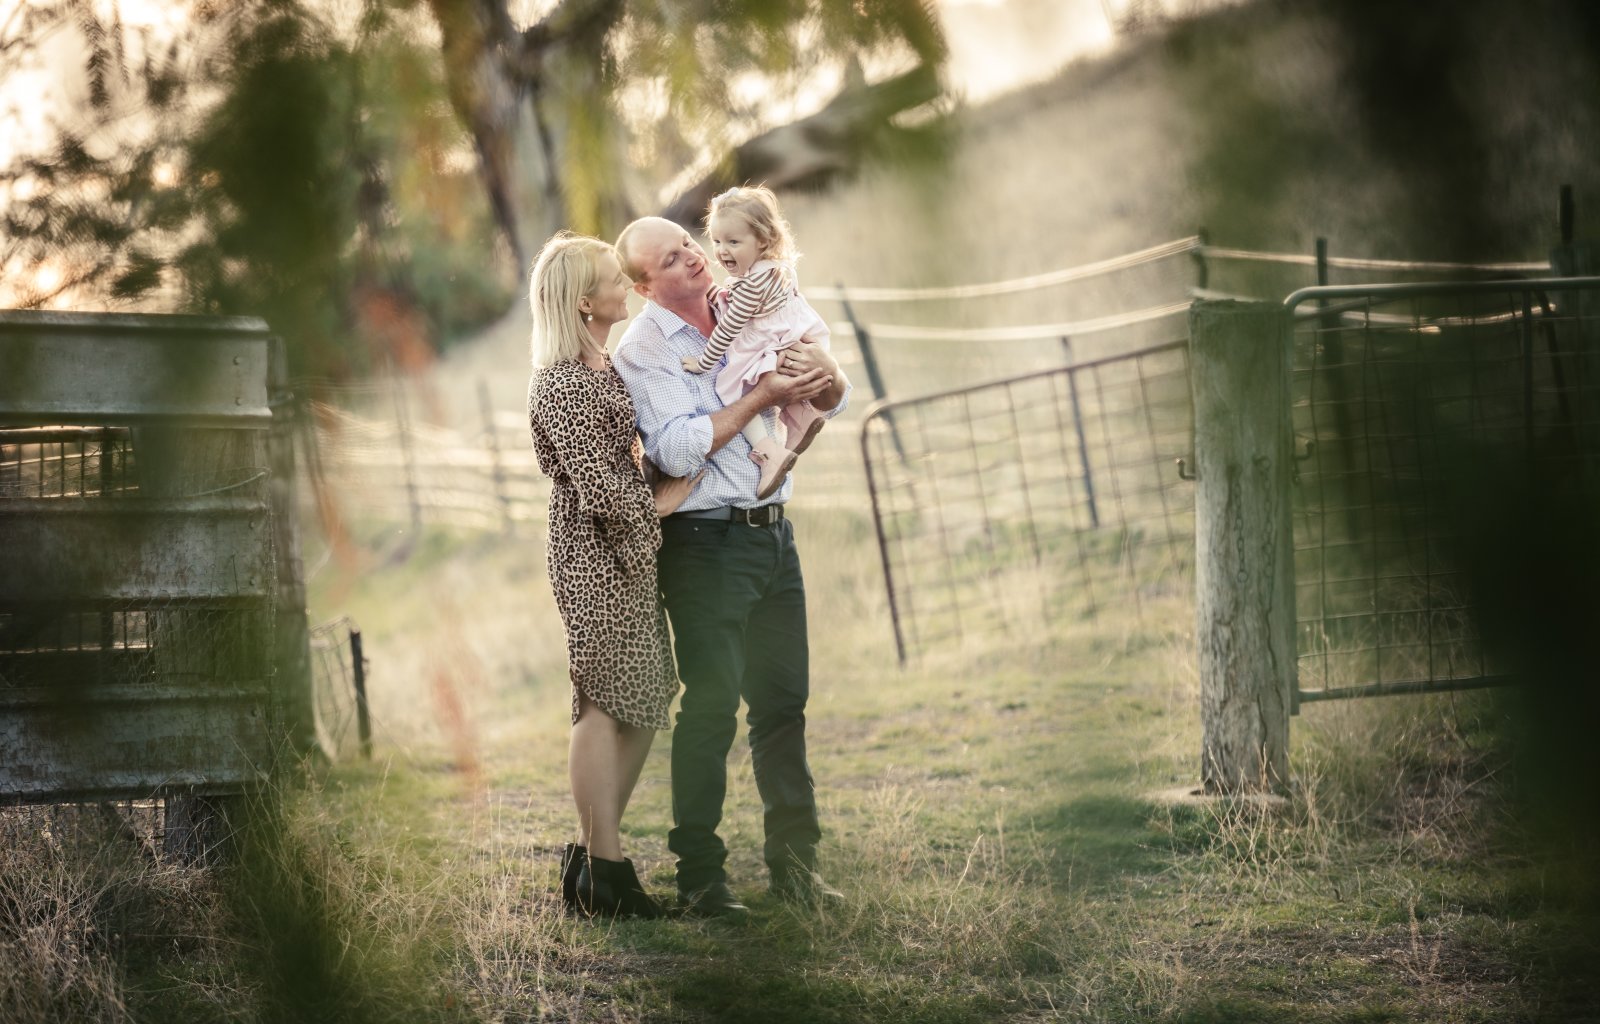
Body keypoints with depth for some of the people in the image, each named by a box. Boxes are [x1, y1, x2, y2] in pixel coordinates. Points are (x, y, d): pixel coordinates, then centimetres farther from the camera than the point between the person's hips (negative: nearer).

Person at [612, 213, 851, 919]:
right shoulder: (641, 351, -7)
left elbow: (833, 403, 12)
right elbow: (678, 450, -20)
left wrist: (823, 374, -11)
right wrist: (761, 397, -20)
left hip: (774, 534, 6)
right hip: (706, 539, -6)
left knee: (783, 700, 10)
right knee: (711, 706, -7)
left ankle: (795, 861, 19)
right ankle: (699, 874, 0)